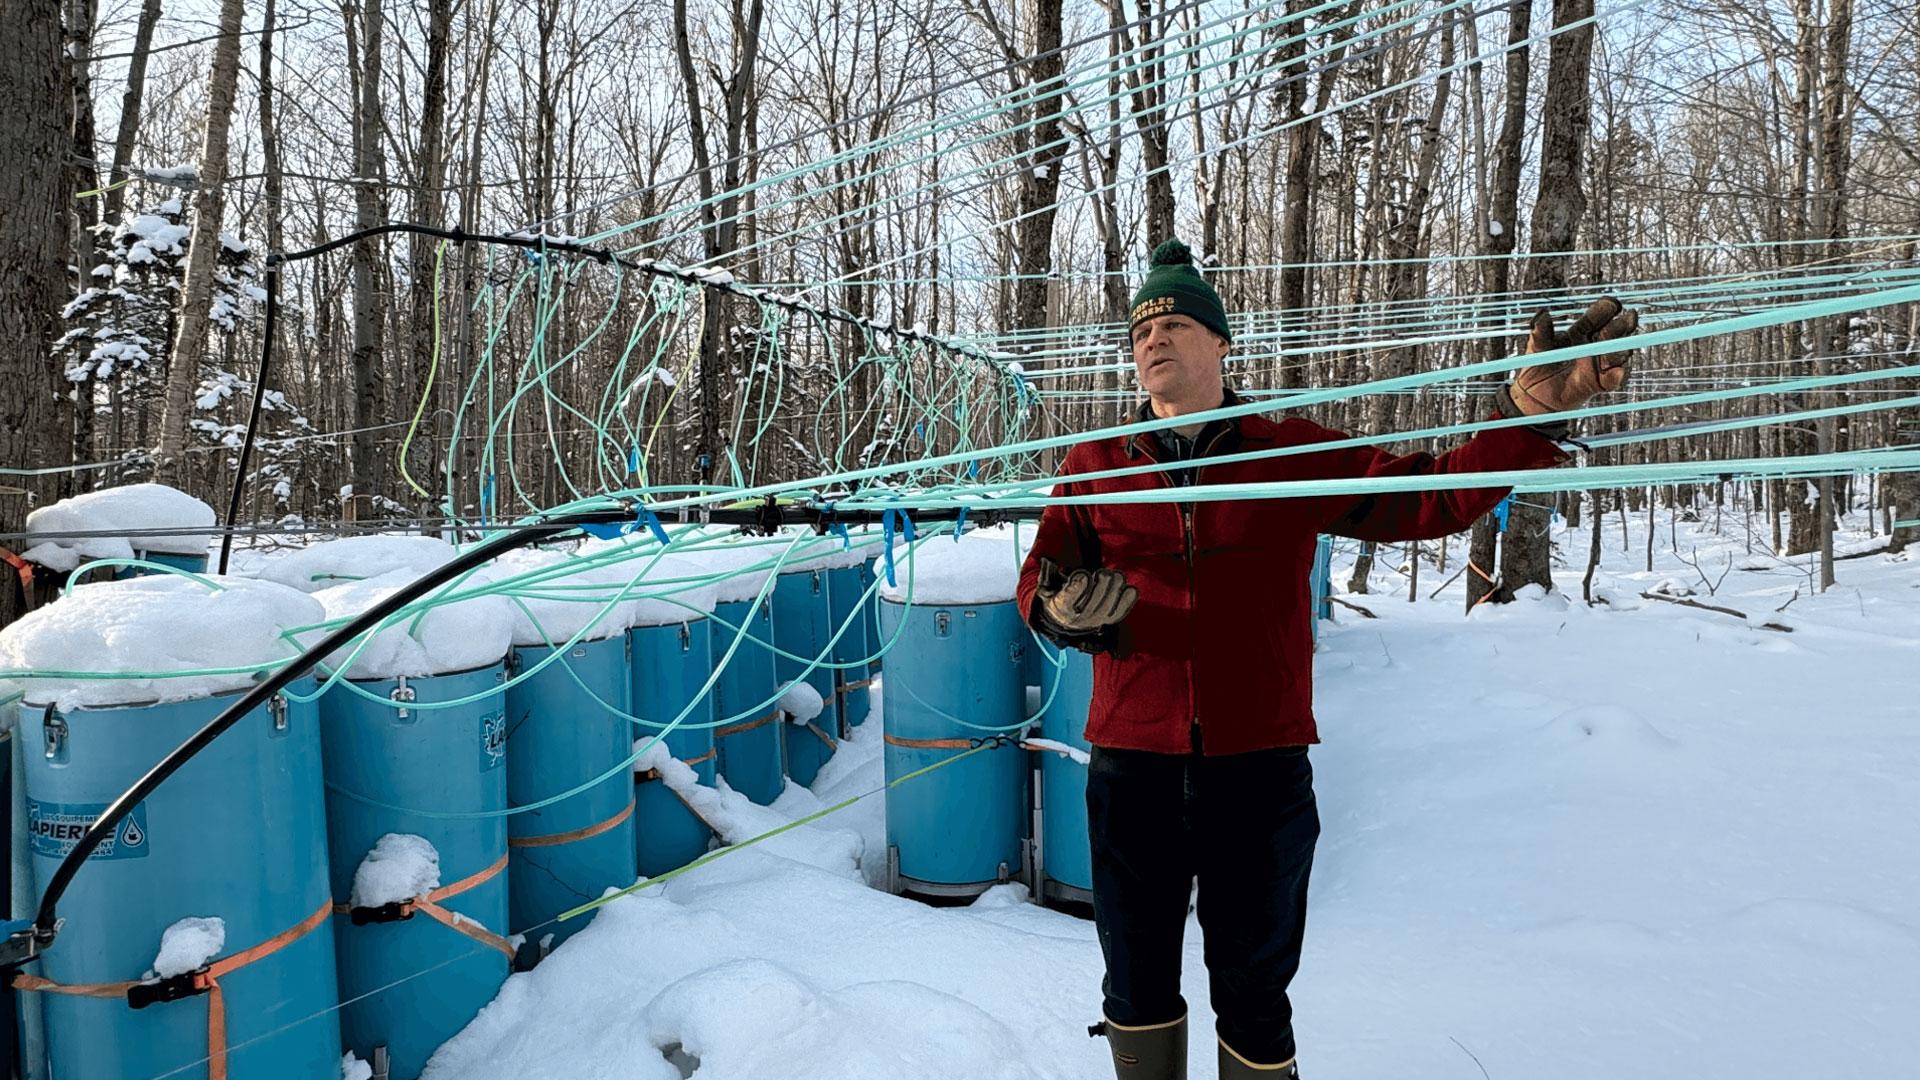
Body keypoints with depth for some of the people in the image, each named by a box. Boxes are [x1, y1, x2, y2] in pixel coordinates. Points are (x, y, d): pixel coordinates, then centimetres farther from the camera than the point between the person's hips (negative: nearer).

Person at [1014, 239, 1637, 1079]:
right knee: (1136, 985, 17)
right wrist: (1066, 609, -19)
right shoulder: (1094, 465, 5)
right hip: (1133, 767, 1)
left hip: (1259, 767, -1)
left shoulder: (1295, 457, 2)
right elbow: (1039, 579, 4)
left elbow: (1432, 496, 1)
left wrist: (1530, 414, -10)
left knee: (1254, 995, 13)